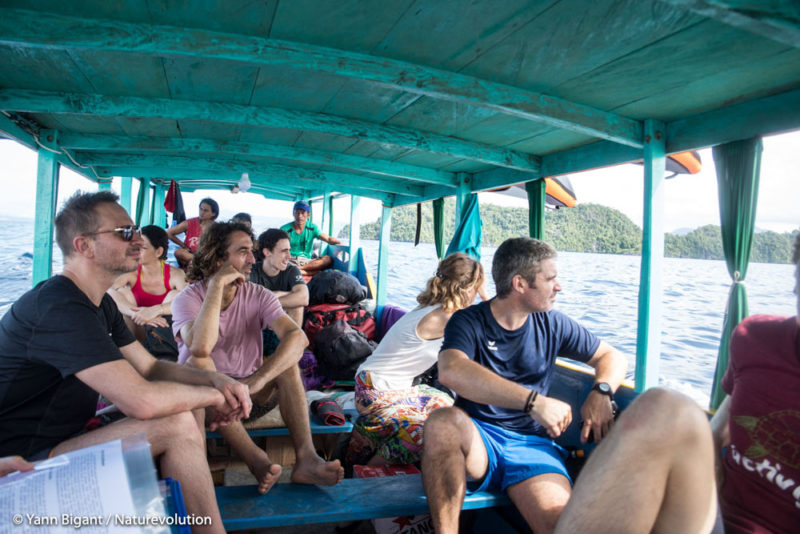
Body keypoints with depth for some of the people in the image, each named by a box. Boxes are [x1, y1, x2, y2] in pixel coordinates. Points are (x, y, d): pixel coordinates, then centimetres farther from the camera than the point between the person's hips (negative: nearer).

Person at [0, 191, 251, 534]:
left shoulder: (99, 304, 9)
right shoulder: (60, 307, -24)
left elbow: (150, 367, 10)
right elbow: (141, 400, -33)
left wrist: (216, 380, -7)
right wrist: (212, 396, -15)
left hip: (62, 438, 10)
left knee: (186, 413, 1)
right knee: (178, 425, -22)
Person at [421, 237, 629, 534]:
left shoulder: (551, 324, 8)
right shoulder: (468, 321, -5)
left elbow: (612, 357, 17)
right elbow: (450, 371, -26)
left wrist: (601, 392, -8)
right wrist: (533, 400, -34)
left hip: (531, 444, 1)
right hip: (478, 439, -1)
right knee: (443, 420, -36)